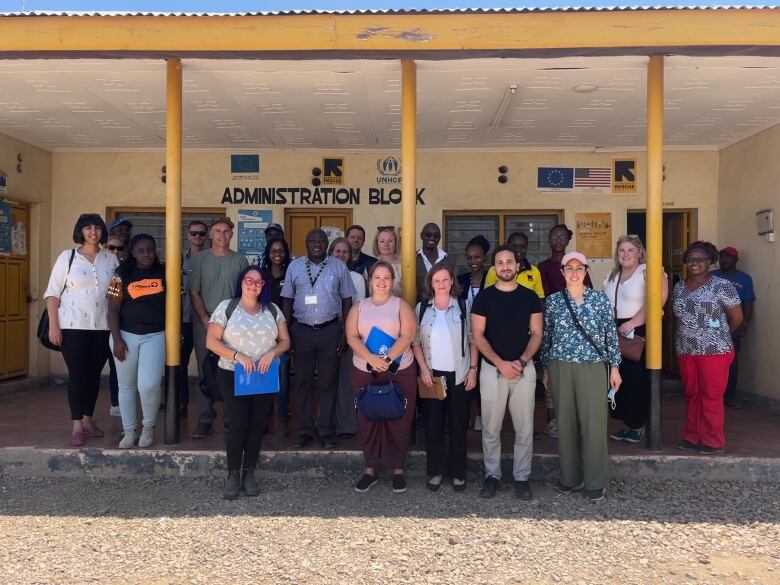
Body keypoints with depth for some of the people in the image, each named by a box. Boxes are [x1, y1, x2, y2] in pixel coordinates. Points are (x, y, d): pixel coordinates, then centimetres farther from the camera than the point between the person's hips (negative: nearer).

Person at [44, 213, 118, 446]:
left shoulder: (111, 259, 7)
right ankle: (77, 426, 5)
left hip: (103, 326, 3)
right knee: (77, 374, -2)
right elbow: (52, 292, 0)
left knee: (94, 374, 9)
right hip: (73, 325, -3)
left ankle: (88, 421, 22)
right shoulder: (67, 256, 0)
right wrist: (53, 325, -7)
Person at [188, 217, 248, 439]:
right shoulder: (199, 259, 6)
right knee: (205, 373, 2)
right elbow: (193, 292, 2)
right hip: (204, 323, 0)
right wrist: (206, 319, -7)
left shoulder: (240, 261, 7)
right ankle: (205, 420, 8)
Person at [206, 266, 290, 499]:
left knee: (257, 425, 5)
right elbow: (211, 342, -6)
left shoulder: (272, 310, 7)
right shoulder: (226, 307, -1)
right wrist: (238, 355, -18)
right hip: (233, 375, -3)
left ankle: (249, 474, 17)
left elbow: (285, 341, 9)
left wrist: (272, 353, -13)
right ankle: (233, 474, 10)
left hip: (265, 376, 3)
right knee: (238, 424, -7)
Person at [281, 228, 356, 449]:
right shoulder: (295, 266, 6)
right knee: (303, 382, 5)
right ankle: (305, 431, 15)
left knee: (328, 383, 5)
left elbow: (347, 300, 6)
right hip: (302, 331, 1)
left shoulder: (339, 267, 4)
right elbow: (287, 300, 8)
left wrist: (345, 332, 0)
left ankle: (326, 431, 14)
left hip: (330, 330, -1)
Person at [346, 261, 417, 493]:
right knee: (367, 421, 7)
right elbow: (352, 337, -4)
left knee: (398, 421, 3)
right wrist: (372, 359, -20)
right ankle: (371, 469, 21)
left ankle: (398, 469, 18)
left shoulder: (401, 306, 3)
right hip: (364, 373, 2)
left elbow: (407, 336, -10)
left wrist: (387, 359, -22)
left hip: (399, 372, -2)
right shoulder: (359, 307, 8)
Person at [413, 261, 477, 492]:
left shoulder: (463, 307, 0)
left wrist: (473, 369, -5)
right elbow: (415, 342, 5)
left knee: (459, 425, 4)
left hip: (459, 375, -1)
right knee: (433, 425, 6)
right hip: (431, 375, 1)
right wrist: (423, 369, -5)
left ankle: (458, 472, 17)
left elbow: (473, 340, 1)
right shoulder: (422, 308, 4)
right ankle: (436, 471, 19)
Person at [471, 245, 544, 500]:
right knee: (490, 429, 6)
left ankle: (521, 477, 20)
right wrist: (500, 363, -14)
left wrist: (521, 361, -13)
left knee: (524, 429, 6)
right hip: (492, 369, -1)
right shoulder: (484, 297, -1)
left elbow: (536, 334, 2)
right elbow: (477, 335, -5)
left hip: (524, 369, 1)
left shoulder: (530, 297, 4)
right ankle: (492, 475, 21)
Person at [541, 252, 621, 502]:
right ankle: (570, 477, 20)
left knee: (594, 424, -2)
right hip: (561, 367, 2)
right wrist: (546, 368, 8)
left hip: (593, 367, -1)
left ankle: (595, 482, 11)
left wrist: (614, 367, 0)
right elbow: (547, 336, 8)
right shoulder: (553, 300, 4)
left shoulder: (600, 299, 1)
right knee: (565, 422, 7)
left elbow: (611, 334, 3)